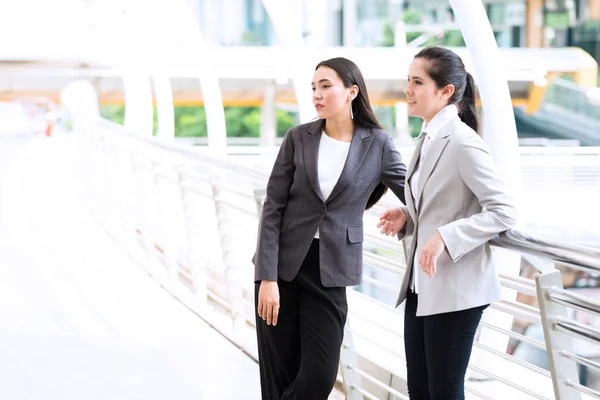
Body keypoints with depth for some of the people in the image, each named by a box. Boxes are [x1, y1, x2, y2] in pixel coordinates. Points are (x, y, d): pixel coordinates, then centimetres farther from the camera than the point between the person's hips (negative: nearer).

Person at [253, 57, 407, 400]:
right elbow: (273, 208, -3)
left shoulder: (377, 143, -1)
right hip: (283, 263, 0)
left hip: (330, 271, 0)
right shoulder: (299, 138, -1)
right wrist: (267, 277, -9)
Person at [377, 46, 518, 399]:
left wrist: (445, 237, -27)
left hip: (456, 288, -9)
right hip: (423, 284, 9)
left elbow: (504, 211, -20)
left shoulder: (463, 144, -17)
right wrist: (407, 217, 2)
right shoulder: (429, 139, 10)